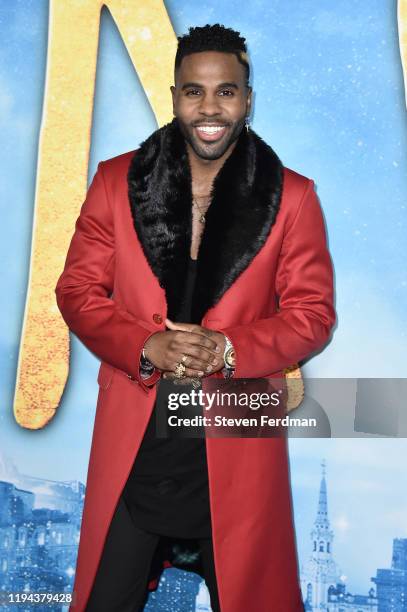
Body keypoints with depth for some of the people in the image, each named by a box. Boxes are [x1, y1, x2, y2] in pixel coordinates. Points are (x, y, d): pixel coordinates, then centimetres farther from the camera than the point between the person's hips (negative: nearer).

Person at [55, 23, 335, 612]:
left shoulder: (291, 196, -3)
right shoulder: (116, 181, -1)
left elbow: (313, 313, -1)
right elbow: (77, 289, 1)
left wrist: (226, 350, -18)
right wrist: (145, 347, -17)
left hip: (237, 439, -1)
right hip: (132, 434, 2)